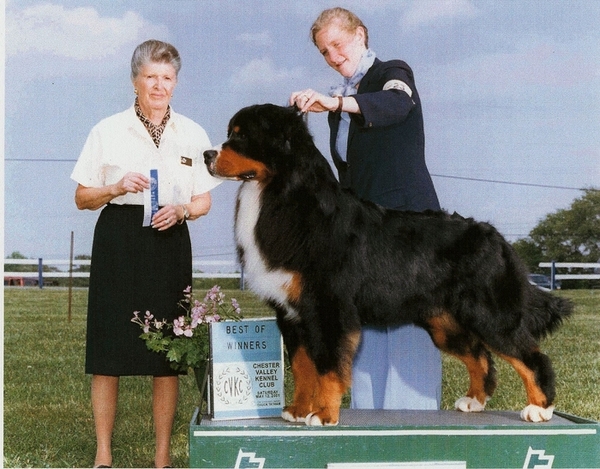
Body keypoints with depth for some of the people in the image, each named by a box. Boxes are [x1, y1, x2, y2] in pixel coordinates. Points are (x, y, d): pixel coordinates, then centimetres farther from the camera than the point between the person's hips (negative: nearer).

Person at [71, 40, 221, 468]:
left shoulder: (192, 134, 9)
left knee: (168, 355, 2)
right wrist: (117, 188, -12)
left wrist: (180, 211, -10)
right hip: (117, 243, -1)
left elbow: (204, 202, 11)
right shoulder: (108, 131, 5)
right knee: (108, 351, -2)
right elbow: (82, 198, 6)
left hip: (170, 243, 1)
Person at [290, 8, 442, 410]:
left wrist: (335, 103, -38)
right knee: (365, 330, 2)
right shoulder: (337, 101, 20)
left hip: (407, 215, -6)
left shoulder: (394, 73, 1)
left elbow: (395, 104, -24)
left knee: (408, 329, -9)